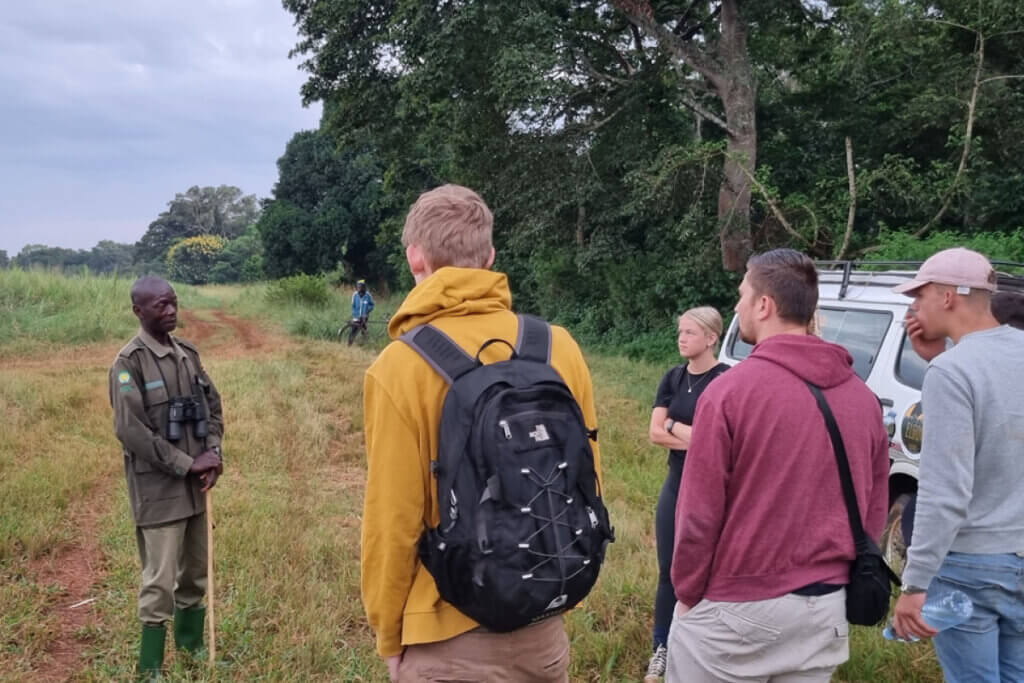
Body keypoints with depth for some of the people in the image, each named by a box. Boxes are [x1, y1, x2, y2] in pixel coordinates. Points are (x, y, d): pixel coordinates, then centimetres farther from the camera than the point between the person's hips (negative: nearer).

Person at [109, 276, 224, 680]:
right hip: (158, 488, -6)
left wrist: (212, 453, -5)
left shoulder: (188, 353, 6)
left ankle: (192, 648, 35)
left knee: (195, 574, 17)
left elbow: (212, 406, 12)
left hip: (194, 484, 6)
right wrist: (186, 465, -16)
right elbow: (130, 430, -18)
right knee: (160, 581, -1)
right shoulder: (129, 362, -13)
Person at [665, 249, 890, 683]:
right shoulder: (863, 397, 2)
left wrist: (686, 590, 0)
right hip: (827, 608, 6)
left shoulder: (730, 390, -16)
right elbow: (874, 510, 9)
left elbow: (699, 513, -13)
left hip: (737, 608, -5)